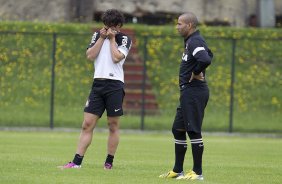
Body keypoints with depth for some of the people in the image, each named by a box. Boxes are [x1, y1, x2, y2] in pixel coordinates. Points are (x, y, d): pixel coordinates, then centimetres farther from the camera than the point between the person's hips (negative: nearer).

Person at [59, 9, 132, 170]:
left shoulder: (125, 39, 1)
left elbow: (116, 57, -13)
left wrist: (112, 38, -4)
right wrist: (102, 38, -3)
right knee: (88, 124, -2)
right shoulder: (98, 35, 12)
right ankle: (77, 162, -4)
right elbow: (90, 56, 1)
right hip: (98, 83, 3)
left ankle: (109, 163, 8)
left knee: (113, 125, 0)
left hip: (115, 85, -3)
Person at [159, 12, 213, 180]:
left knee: (193, 131, -7)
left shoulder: (195, 42, -16)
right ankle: (177, 171, 21)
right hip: (188, 92, 11)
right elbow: (208, 55, 32)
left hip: (194, 92, -11)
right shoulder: (191, 41, 16)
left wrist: (195, 73, -18)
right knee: (178, 129, 15)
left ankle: (198, 172, -3)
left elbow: (205, 60, -34)